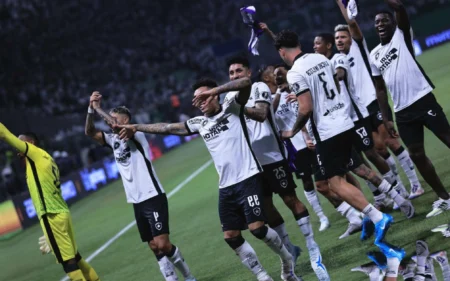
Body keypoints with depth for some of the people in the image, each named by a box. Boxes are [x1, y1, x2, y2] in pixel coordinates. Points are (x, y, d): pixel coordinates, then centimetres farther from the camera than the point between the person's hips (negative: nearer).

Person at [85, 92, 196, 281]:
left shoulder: (136, 135, -8)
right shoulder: (113, 140, 13)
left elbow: (118, 125, -26)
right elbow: (89, 132, 8)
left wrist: (98, 109, -16)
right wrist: (91, 109, -6)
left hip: (153, 198, -7)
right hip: (137, 202, 7)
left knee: (162, 244, -13)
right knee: (155, 247, 5)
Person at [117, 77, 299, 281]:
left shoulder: (232, 108, -1)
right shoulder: (199, 123, 14)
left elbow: (246, 83, -18)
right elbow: (168, 127, 19)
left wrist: (213, 90, -28)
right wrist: (136, 127, 17)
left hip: (248, 179, -6)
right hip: (226, 187, 6)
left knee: (257, 228, -14)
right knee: (231, 236, 2)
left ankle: (287, 260, 12)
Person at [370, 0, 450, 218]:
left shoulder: (402, 35, 2)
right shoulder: (374, 56, 14)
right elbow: (381, 90, 16)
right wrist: (386, 119, 10)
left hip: (423, 100, -6)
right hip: (402, 111, 6)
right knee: (417, 155, 6)